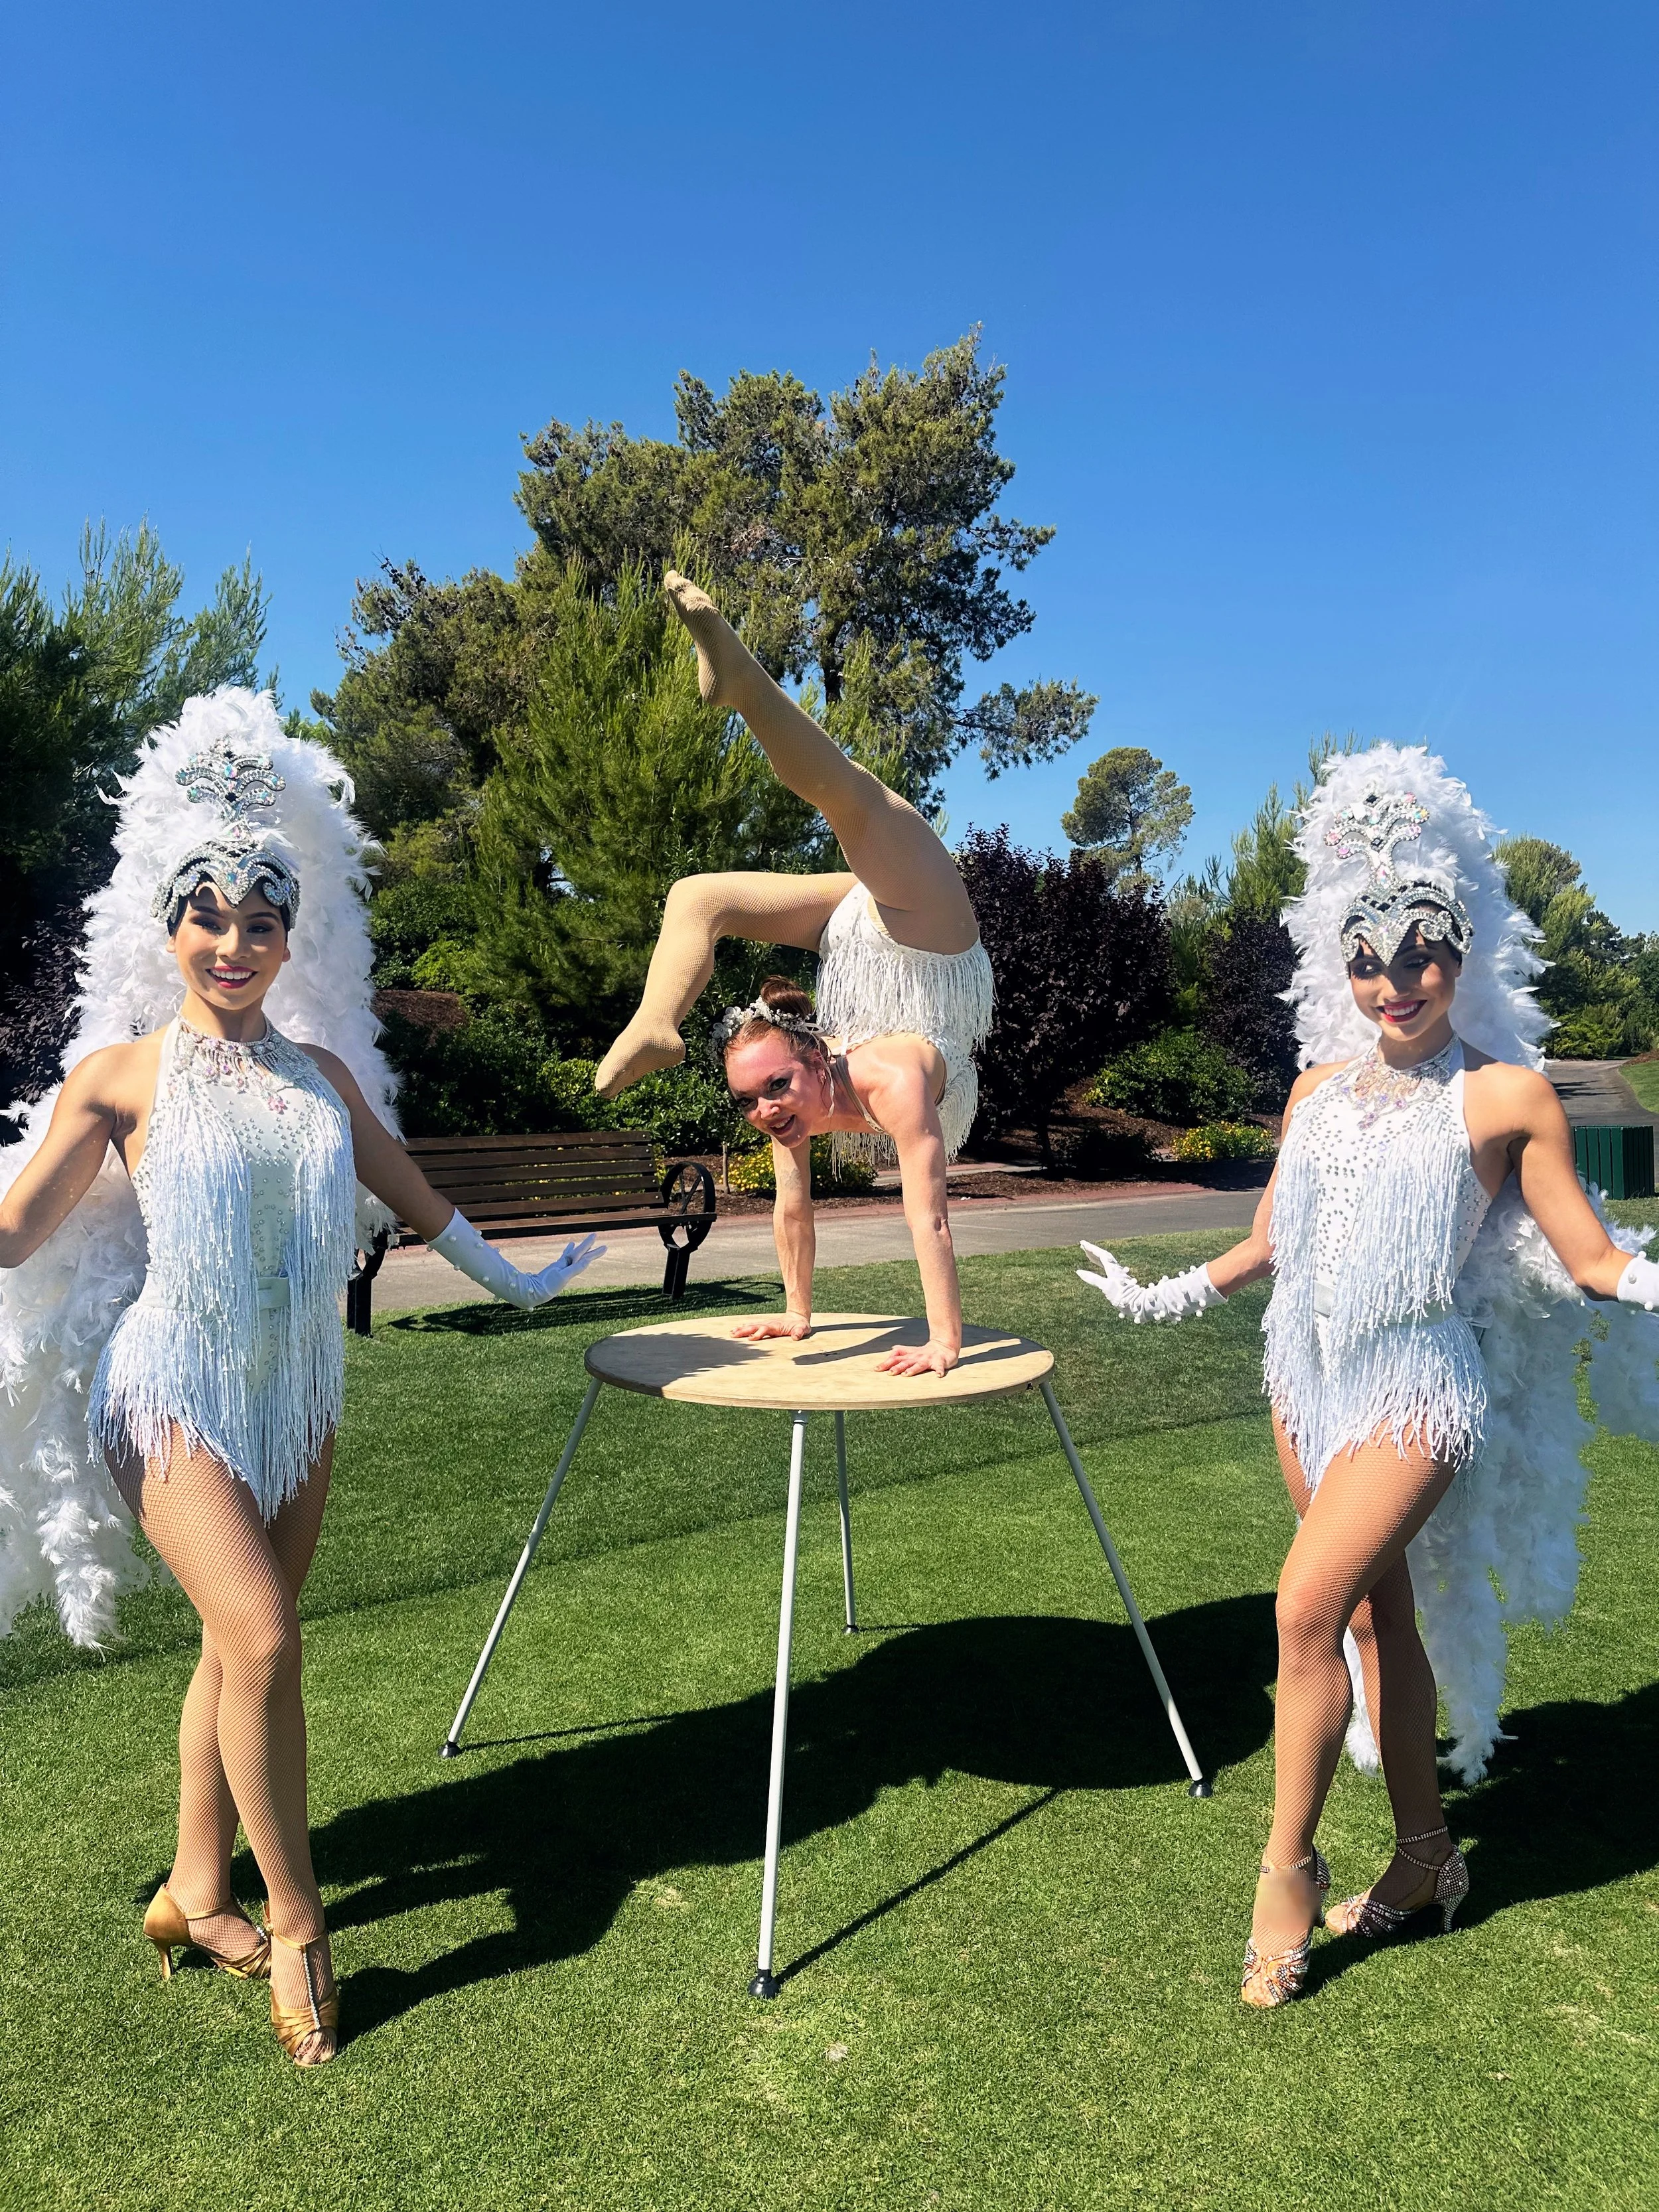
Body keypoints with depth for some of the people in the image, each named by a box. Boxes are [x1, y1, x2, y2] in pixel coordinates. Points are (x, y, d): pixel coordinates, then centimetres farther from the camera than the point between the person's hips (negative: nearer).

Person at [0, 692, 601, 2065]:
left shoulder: (319, 1073, 8)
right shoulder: (120, 1075, -3)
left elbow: (411, 1193, 19)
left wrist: (510, 1281, 28)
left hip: (298, 1393, 4)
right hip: (178, 1392, -4)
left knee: (239, 1643, 10)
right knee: (262, 1638, -15)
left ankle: (197, 1890, 29)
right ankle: (296, 1923, 4)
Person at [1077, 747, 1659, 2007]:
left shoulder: (1508, 1096, -6)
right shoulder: (1320, 1087, 8)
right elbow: (1270, 1244, 16)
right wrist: (1167, 1297, 17)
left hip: (1417, 1392, -5)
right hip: (1307, 1378, 6)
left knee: (1310, 1607, -13)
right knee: (1375, 1610, 13)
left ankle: (1289, 1868, 5)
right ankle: (1426, 1857, 29)